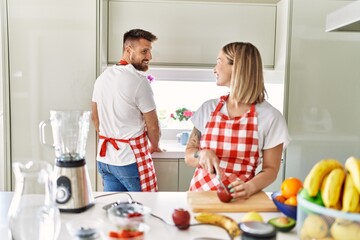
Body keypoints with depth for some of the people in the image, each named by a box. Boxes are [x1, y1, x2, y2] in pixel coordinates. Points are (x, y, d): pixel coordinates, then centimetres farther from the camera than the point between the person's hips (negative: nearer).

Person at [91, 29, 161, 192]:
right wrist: (155, 146, 10)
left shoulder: (102, 77, 6)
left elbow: (95, 117, 15)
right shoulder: (139, 81, -15)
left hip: (104, 158, 7)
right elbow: (153, 126, -10)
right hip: (131, 160, -7)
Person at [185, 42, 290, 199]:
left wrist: (249, 188, -18)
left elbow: (271, 169, 0)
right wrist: (202, 154, -10)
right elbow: (189, 156, 11)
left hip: (237, 198, -2)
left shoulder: (270, 117, -3)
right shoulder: (208, 108, 6)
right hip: (200, 193, 2)